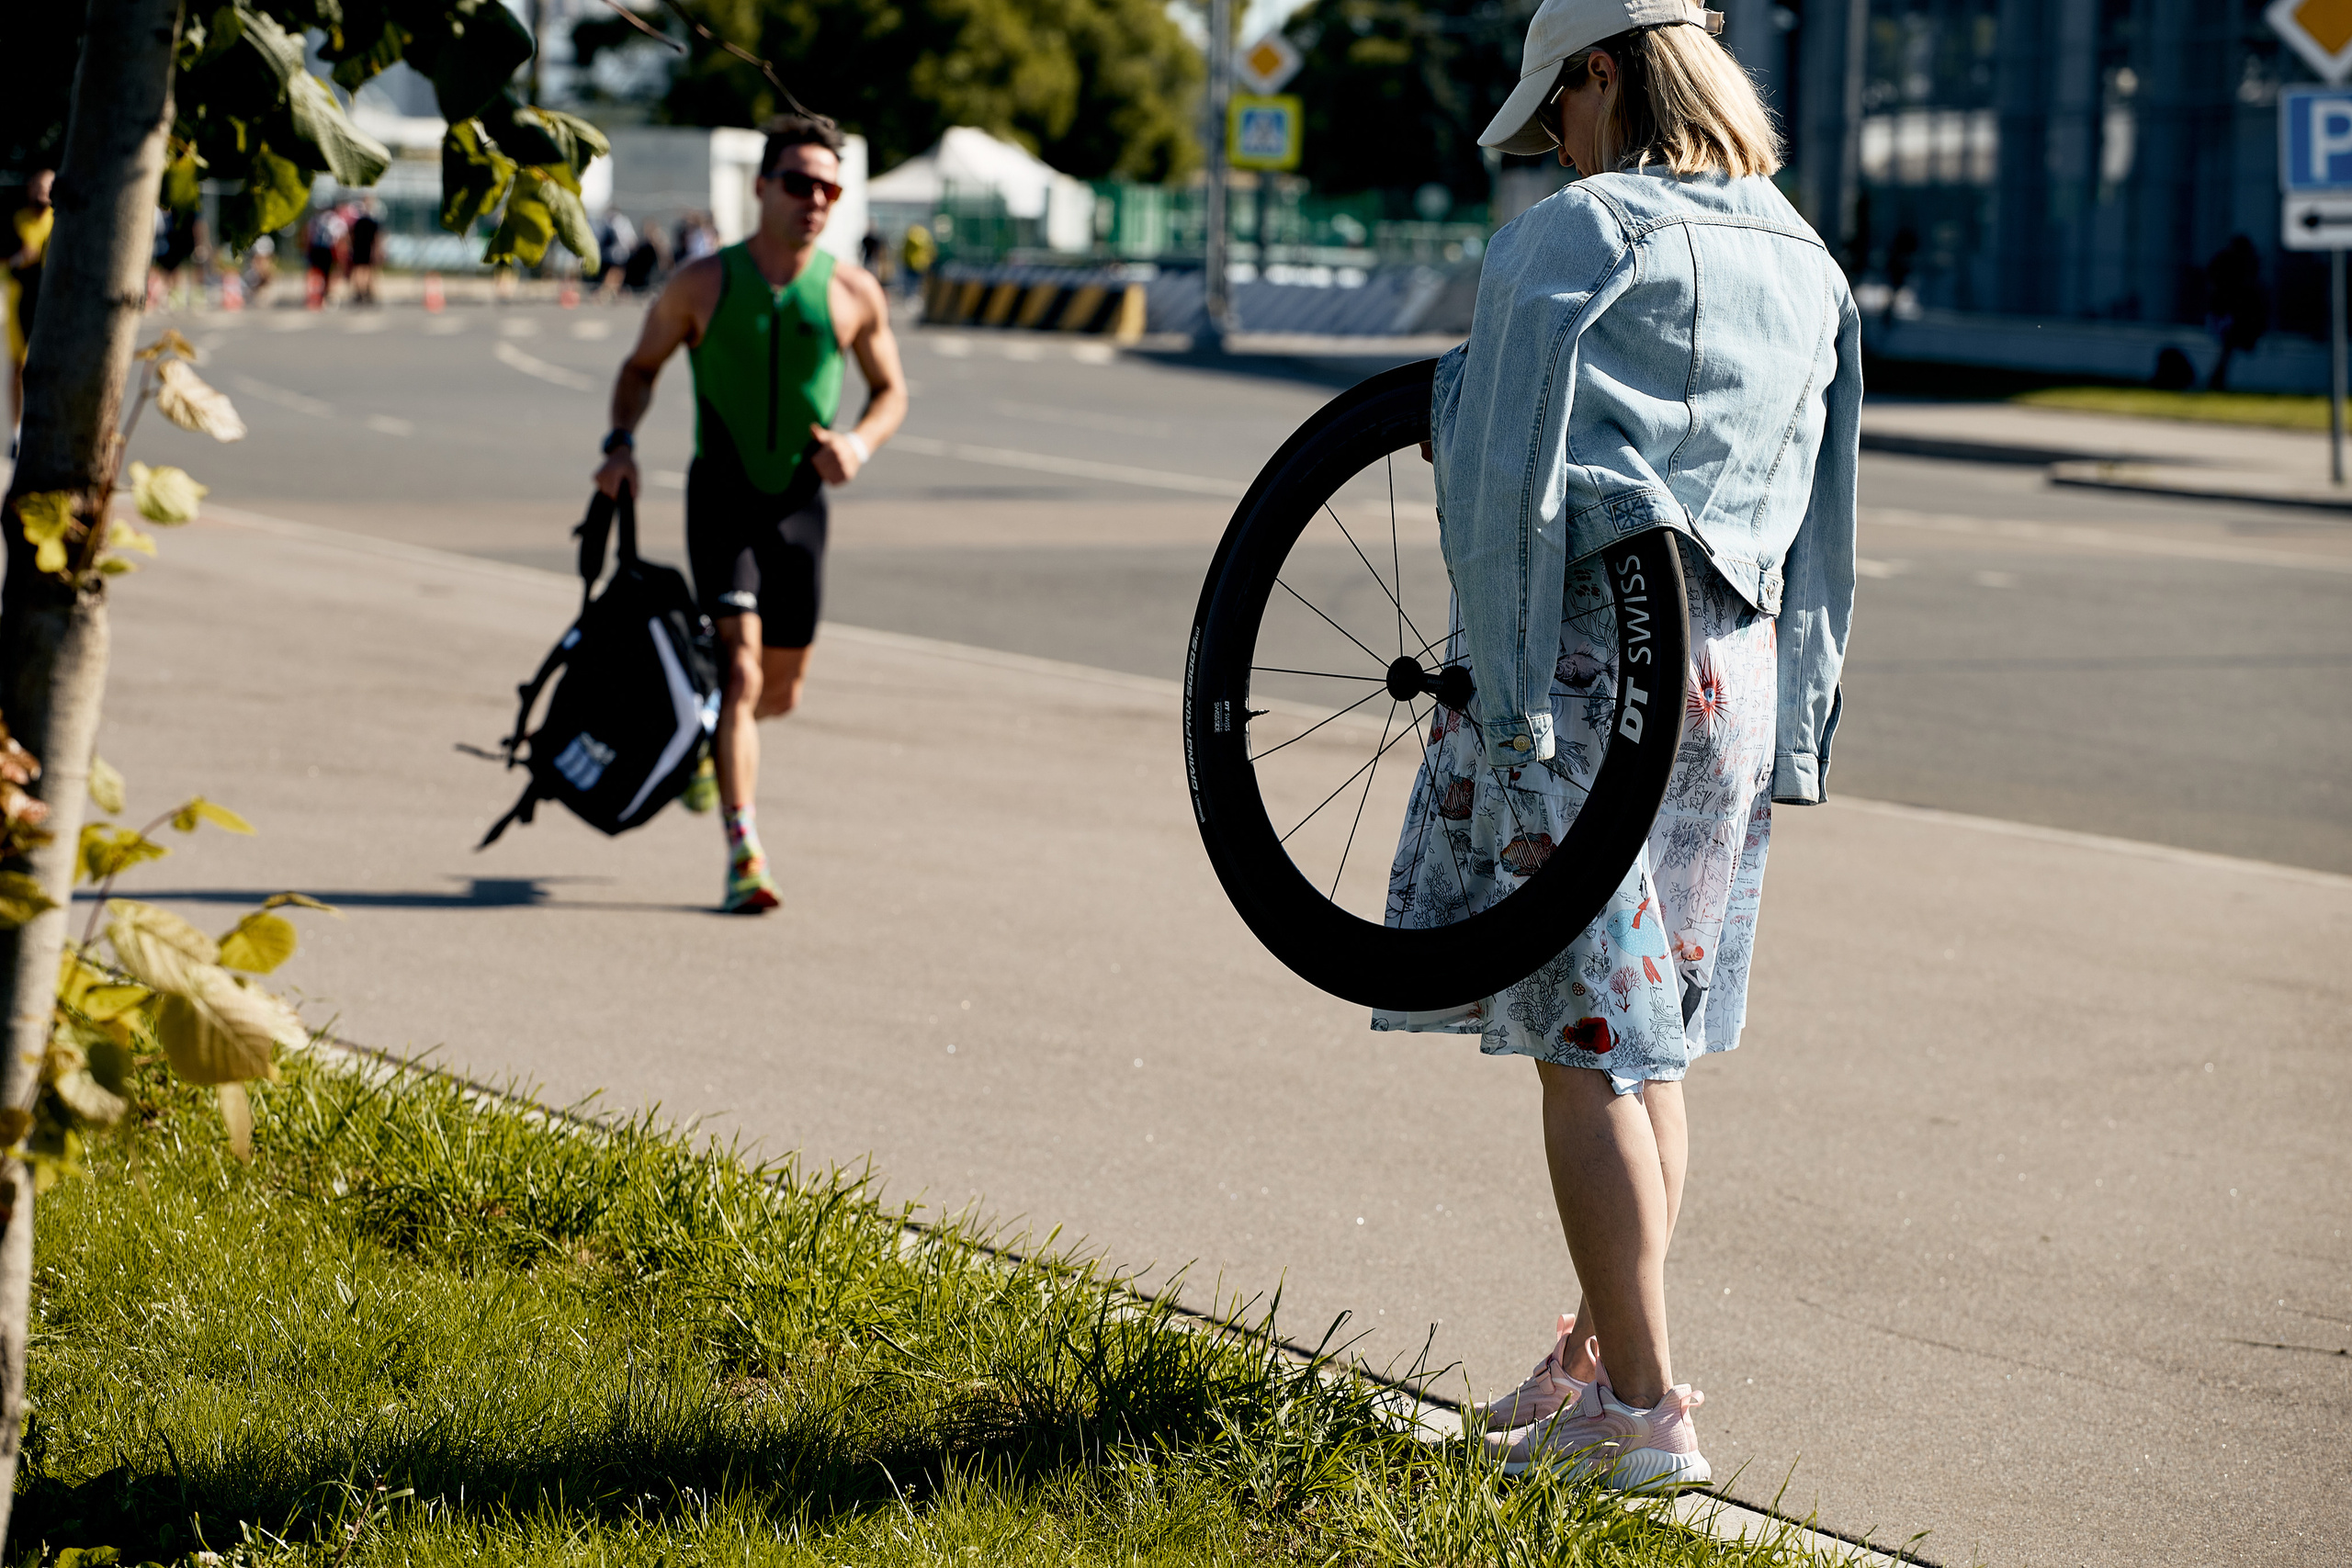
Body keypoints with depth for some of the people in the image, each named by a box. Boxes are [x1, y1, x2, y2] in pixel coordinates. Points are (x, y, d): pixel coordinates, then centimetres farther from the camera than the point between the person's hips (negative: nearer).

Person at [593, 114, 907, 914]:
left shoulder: (853, 294, 0)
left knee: (782, 691, 11)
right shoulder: (703, 285, -4)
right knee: (739, 670, -16)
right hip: (722, 495, -3)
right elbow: (641, 365, 10)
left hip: (799, 503, 3)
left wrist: (860, 442, -9)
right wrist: (621, 442, -7)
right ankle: (744, 854, -16)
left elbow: (891, 390, 12)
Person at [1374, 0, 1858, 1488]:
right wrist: (1792, 737, 18)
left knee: (1586, 1047, -2)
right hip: (1733, 678, 7)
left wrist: (1505, 698, -14)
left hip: (1587, 657, -7)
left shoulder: (1570, 239, -11)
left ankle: (1639, 1408, 0)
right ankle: (1601, 1352, 26)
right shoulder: (1809, 268, 11)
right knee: (1653, 1044, 16)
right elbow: (1823, 533, 13)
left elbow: (1505, 489, -16)